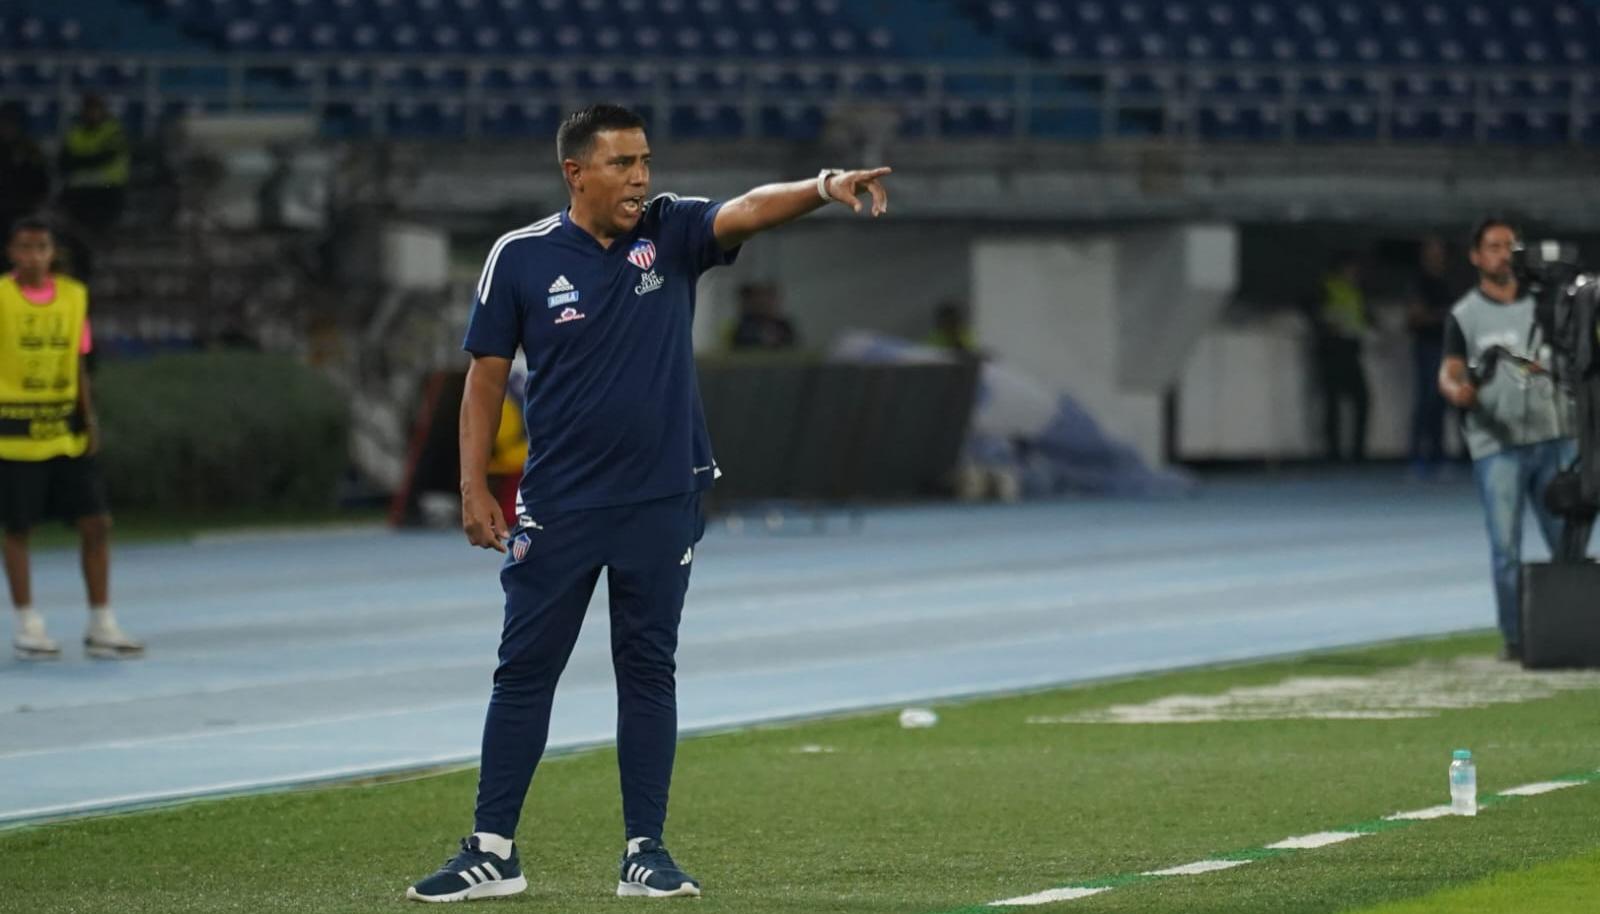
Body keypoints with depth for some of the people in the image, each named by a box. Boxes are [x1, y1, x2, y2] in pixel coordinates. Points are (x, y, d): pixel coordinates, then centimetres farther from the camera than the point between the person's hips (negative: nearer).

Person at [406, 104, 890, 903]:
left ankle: (645, 852, 11)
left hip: (662, 501, 1)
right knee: (524, 672, 2)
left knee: (648, 672, 6)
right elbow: (486, 375, 1)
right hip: (557, 507, -1)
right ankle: (492, 853, 7)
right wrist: (473, 487, -5)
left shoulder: (671, 233, -2)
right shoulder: (521, 258, -5)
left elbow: (750, 210, -20)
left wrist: (824, 189, -40)